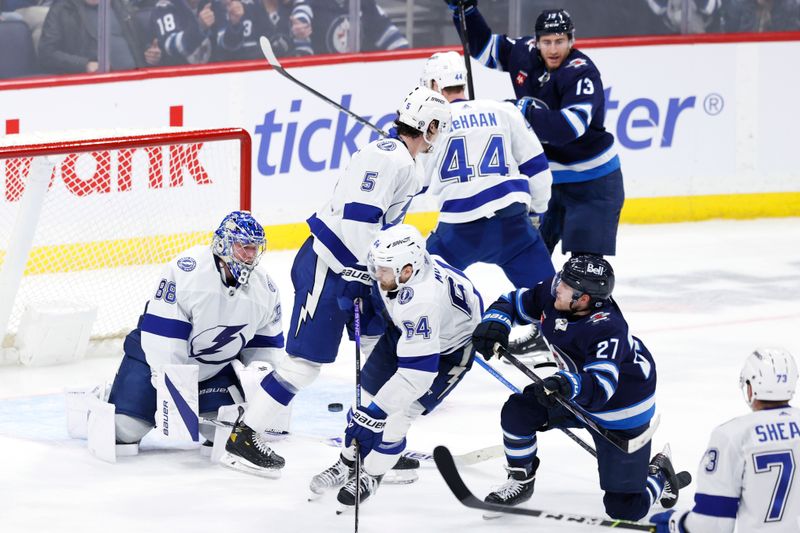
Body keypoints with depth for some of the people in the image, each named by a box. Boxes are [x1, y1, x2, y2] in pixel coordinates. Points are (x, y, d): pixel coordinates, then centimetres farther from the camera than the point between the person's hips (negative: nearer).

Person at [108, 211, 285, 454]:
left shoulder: (265, 289, -8)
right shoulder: (188, 268, -27)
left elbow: (266, 345, 4)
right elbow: (162, 330, -27)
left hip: (215, 368, 5)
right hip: (157, 354, -5)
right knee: (126, 429, -14)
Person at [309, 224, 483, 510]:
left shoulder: (421, 301, -46)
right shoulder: (397, 261, -25)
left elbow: (418, 372, -42)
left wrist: (379, 408, -37)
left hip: (449, 348, -8)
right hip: (408, 331, 8)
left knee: (396, 413, -13)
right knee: (369, 390, 7)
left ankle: (371, 475, 11)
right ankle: (348, 463, 27)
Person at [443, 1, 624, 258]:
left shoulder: (582, 73, -24)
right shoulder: (524, 54, -5)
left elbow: (570, 128, -37)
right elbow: (484, 47, 13)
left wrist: (524, 111, -38)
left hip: (592, 181, -7)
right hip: (547, 176, 7)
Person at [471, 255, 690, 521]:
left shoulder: (606, 329, -37)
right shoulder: (552, 294, -16)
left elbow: (600, 387, -45)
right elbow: (513, 302, -1)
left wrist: (567, 385, -64)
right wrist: (494, 322, -21)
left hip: (622, 414, -7)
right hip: (578, 390, 7)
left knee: (624, 508, -8)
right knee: (517, 412, -10)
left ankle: (660, 477, 26)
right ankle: (521, 482, 14)